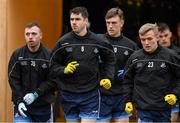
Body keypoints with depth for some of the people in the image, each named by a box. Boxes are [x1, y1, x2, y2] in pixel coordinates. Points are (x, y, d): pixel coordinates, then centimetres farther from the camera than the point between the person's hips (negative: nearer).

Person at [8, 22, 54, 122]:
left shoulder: (49, 55, -5)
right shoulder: (17, 55, -1)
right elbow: (13, 80, -5)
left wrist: (36, 93, -13)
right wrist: (19, 101, -15)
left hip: (44, 106, 0)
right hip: (22, 105, 0)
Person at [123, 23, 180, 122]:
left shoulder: (170, 56, -4)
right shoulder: (134, 58, 2)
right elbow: (128, 80, 12)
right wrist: (128, 101, 8)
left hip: (164, 108, 0)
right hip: (143, 108, 0)